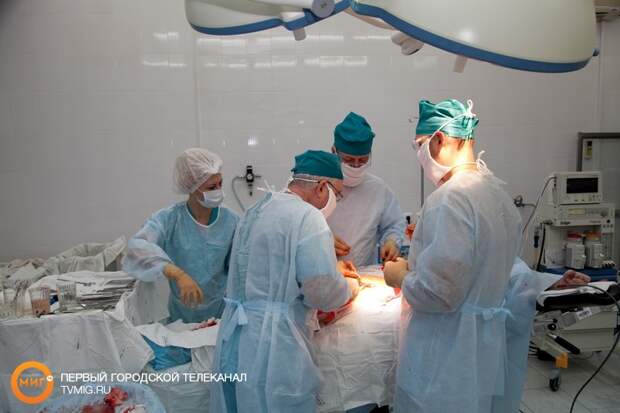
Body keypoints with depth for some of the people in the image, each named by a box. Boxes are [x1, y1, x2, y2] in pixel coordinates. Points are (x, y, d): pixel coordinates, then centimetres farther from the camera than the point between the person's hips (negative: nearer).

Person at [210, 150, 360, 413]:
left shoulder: (256, 211, 11)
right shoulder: (308, 216, -16)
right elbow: (323, 292, -19)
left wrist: (332, 266, 18)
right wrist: (349, 287, 3)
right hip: (272, 349, -8)